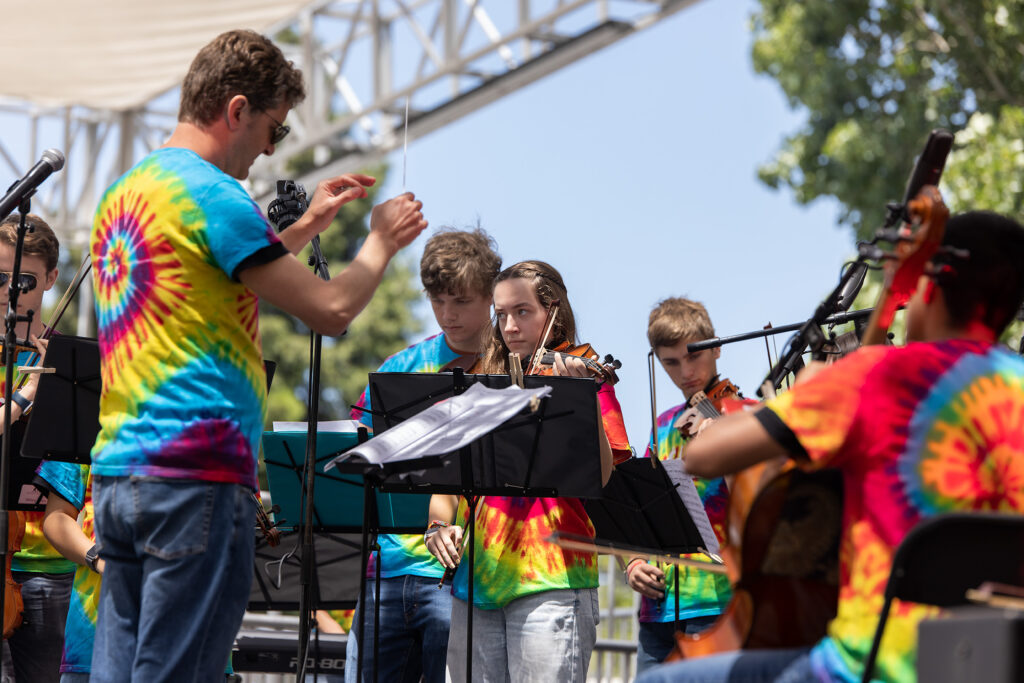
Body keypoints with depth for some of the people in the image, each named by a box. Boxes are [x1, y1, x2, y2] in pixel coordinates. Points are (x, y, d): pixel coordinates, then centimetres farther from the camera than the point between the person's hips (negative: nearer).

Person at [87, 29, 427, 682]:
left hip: (116, 474, 9)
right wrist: (383, 240, 7)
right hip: (198, 473, -9)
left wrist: (306, 227, 30)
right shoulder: (211, 192, -10)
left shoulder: (124, 191, 18)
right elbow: (331, 310, -10)